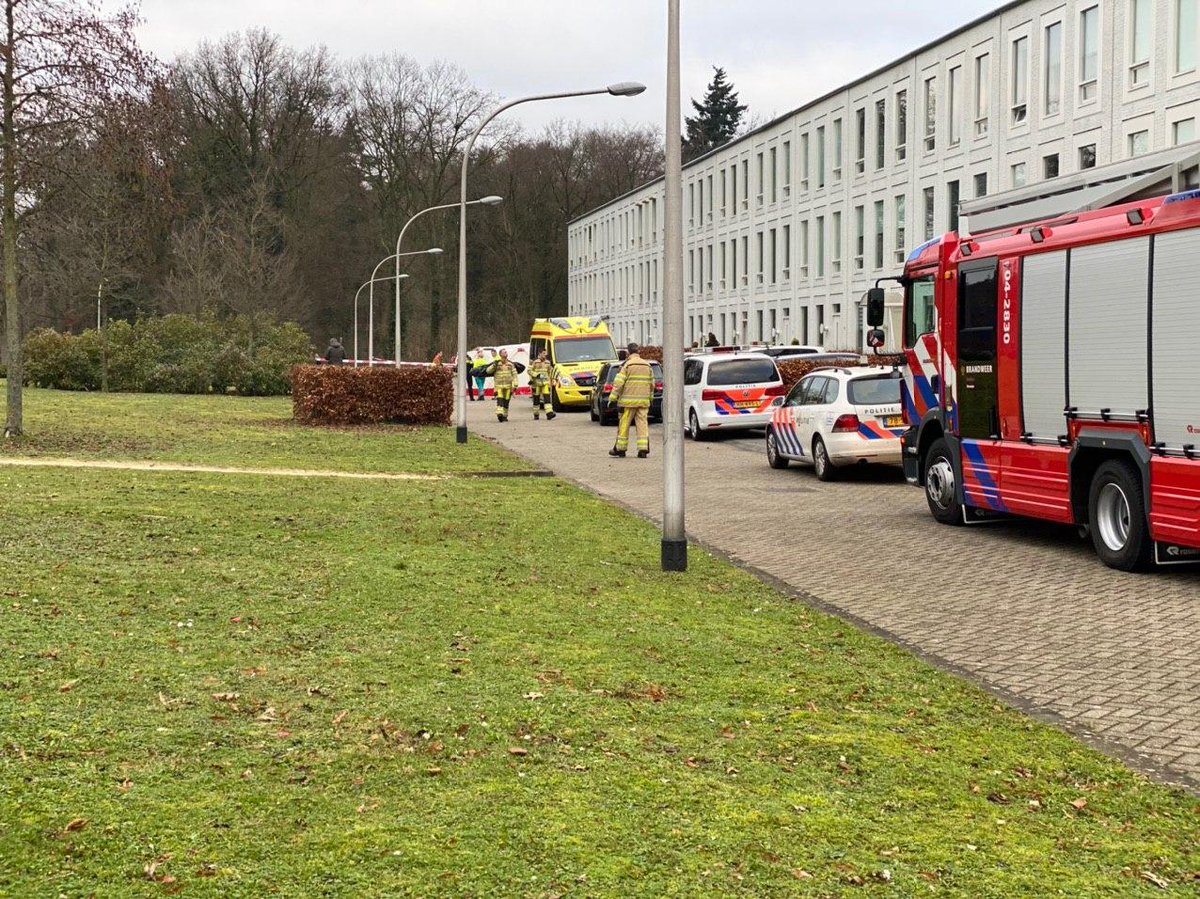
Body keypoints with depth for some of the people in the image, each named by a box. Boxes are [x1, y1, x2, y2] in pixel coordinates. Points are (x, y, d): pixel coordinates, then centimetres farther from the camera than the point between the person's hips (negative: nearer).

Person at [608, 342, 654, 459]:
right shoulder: (647, 365, 10)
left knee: (624, 424, 3)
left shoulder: (627, 365, -7)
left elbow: (619, 383, -11)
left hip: (629, 401, -5)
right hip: (643, 401, 5)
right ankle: (643, 450, -3)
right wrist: (650, 397, 27)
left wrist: (612, 398, -8)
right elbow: (652, 384, 16)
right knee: (642, 423, 4)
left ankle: (620, 449, 9)